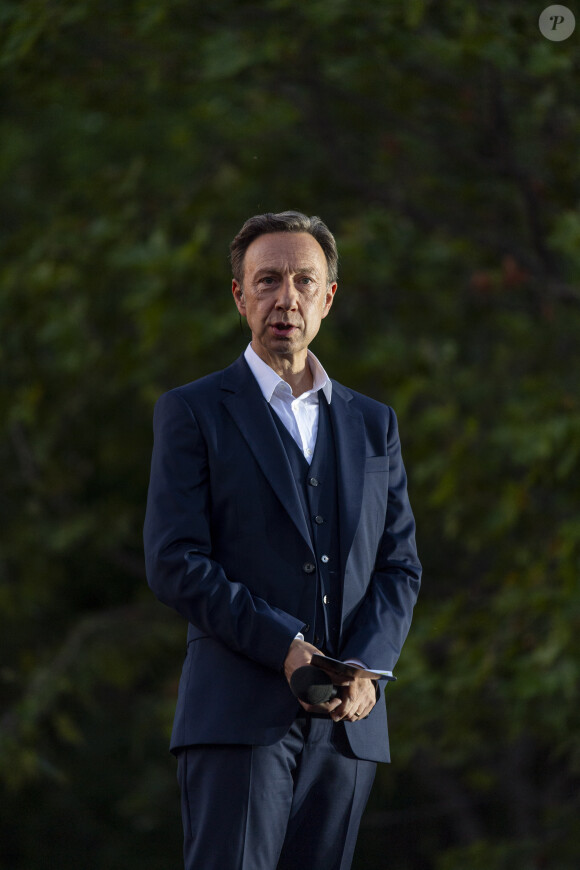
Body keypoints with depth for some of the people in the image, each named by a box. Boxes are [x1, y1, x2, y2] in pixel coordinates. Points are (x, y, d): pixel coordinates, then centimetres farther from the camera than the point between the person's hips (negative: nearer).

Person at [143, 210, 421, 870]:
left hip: (348, 719, 4)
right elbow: (174, 564, -4)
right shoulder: (193, 413, 5)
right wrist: (285, 648, -14)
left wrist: (366, 667, -5)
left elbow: (400, 566, 14)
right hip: (238, 716, -4)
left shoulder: (373, 425, 19)